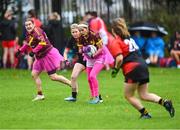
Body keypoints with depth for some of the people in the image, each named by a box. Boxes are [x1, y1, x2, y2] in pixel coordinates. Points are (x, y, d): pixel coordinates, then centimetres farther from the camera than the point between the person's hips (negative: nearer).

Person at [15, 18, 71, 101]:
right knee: (34, 74, 6)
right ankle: (40, 95, 12)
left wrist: (34, 51, -28)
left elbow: (43, 43, -28)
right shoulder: (29, 33, 9)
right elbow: (28, 43, 29)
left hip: (48, 54, -10)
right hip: (40, 57, 10)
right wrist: (20, 51, 27)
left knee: (53, 77, -9)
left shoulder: (37, 31, -19)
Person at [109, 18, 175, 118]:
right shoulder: (129, 38, 19)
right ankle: (164, 102, -6)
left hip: (132, 69, -8)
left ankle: (145, 113, 4)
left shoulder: (116, 42, -6)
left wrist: (116, 69, -3)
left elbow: (120, 58, -19)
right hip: (143, 65, 8)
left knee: (128, 95, 8)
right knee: (144, 95, 12)